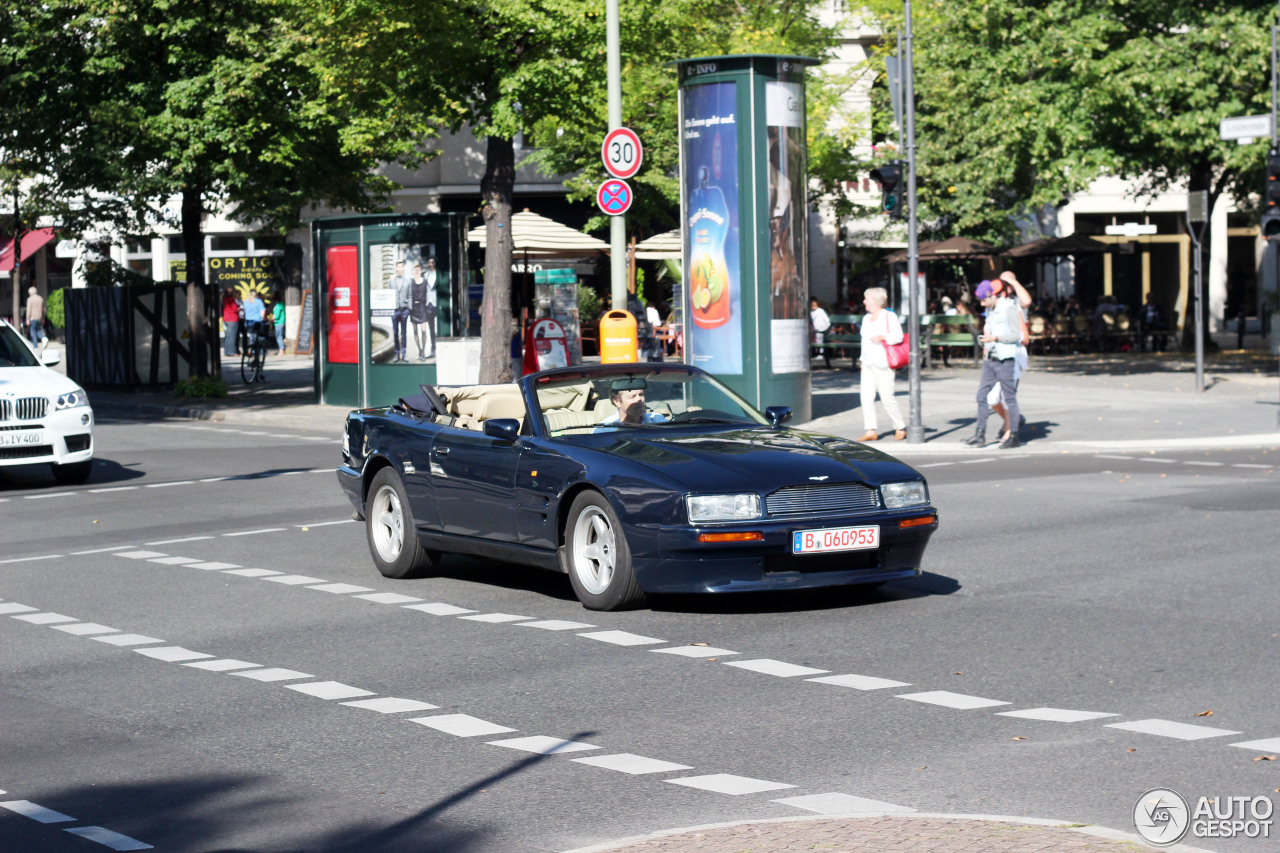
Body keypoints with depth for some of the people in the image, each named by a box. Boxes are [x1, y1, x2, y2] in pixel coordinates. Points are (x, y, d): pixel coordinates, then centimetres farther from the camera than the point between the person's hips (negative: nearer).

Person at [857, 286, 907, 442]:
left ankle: (900, 428, 8)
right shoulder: (866, 318, 19)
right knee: (866, 397, -5)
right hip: (868, 364, 7)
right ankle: (870, 430, -5)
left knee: (887, 398, -7)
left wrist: (882, 337, -24)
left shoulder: (889, 316, -4)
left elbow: (899, 336, -11)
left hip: (883, 363, -7)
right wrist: (863, 360, 21)